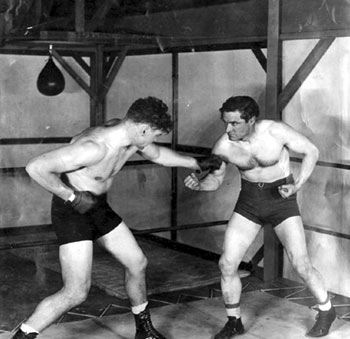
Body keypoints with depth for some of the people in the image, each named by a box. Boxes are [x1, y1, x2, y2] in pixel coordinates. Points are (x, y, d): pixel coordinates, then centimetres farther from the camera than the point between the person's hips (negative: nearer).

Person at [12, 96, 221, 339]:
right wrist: (72, 197, -28)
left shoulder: (133, 137, -6)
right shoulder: (95, 147, -33)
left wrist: (198, 164, 24)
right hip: (72, 212, -9)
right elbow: (36, 168, -32)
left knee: (138, 264, 15)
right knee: (76, 293, -15)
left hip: (99, 208, 9)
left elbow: (158, 155, 19)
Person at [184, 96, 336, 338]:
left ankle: (326, 311, 24)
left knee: (302, 266, -5)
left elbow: (312, 151, -11)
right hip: (249, 202, 3)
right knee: (227, 263, -4)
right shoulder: (223, 146, -14)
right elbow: (216, 178, 1)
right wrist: (199, 184, -22)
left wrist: (297, 186, -24)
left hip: (281, 200, -3)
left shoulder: (275, 131, -23)